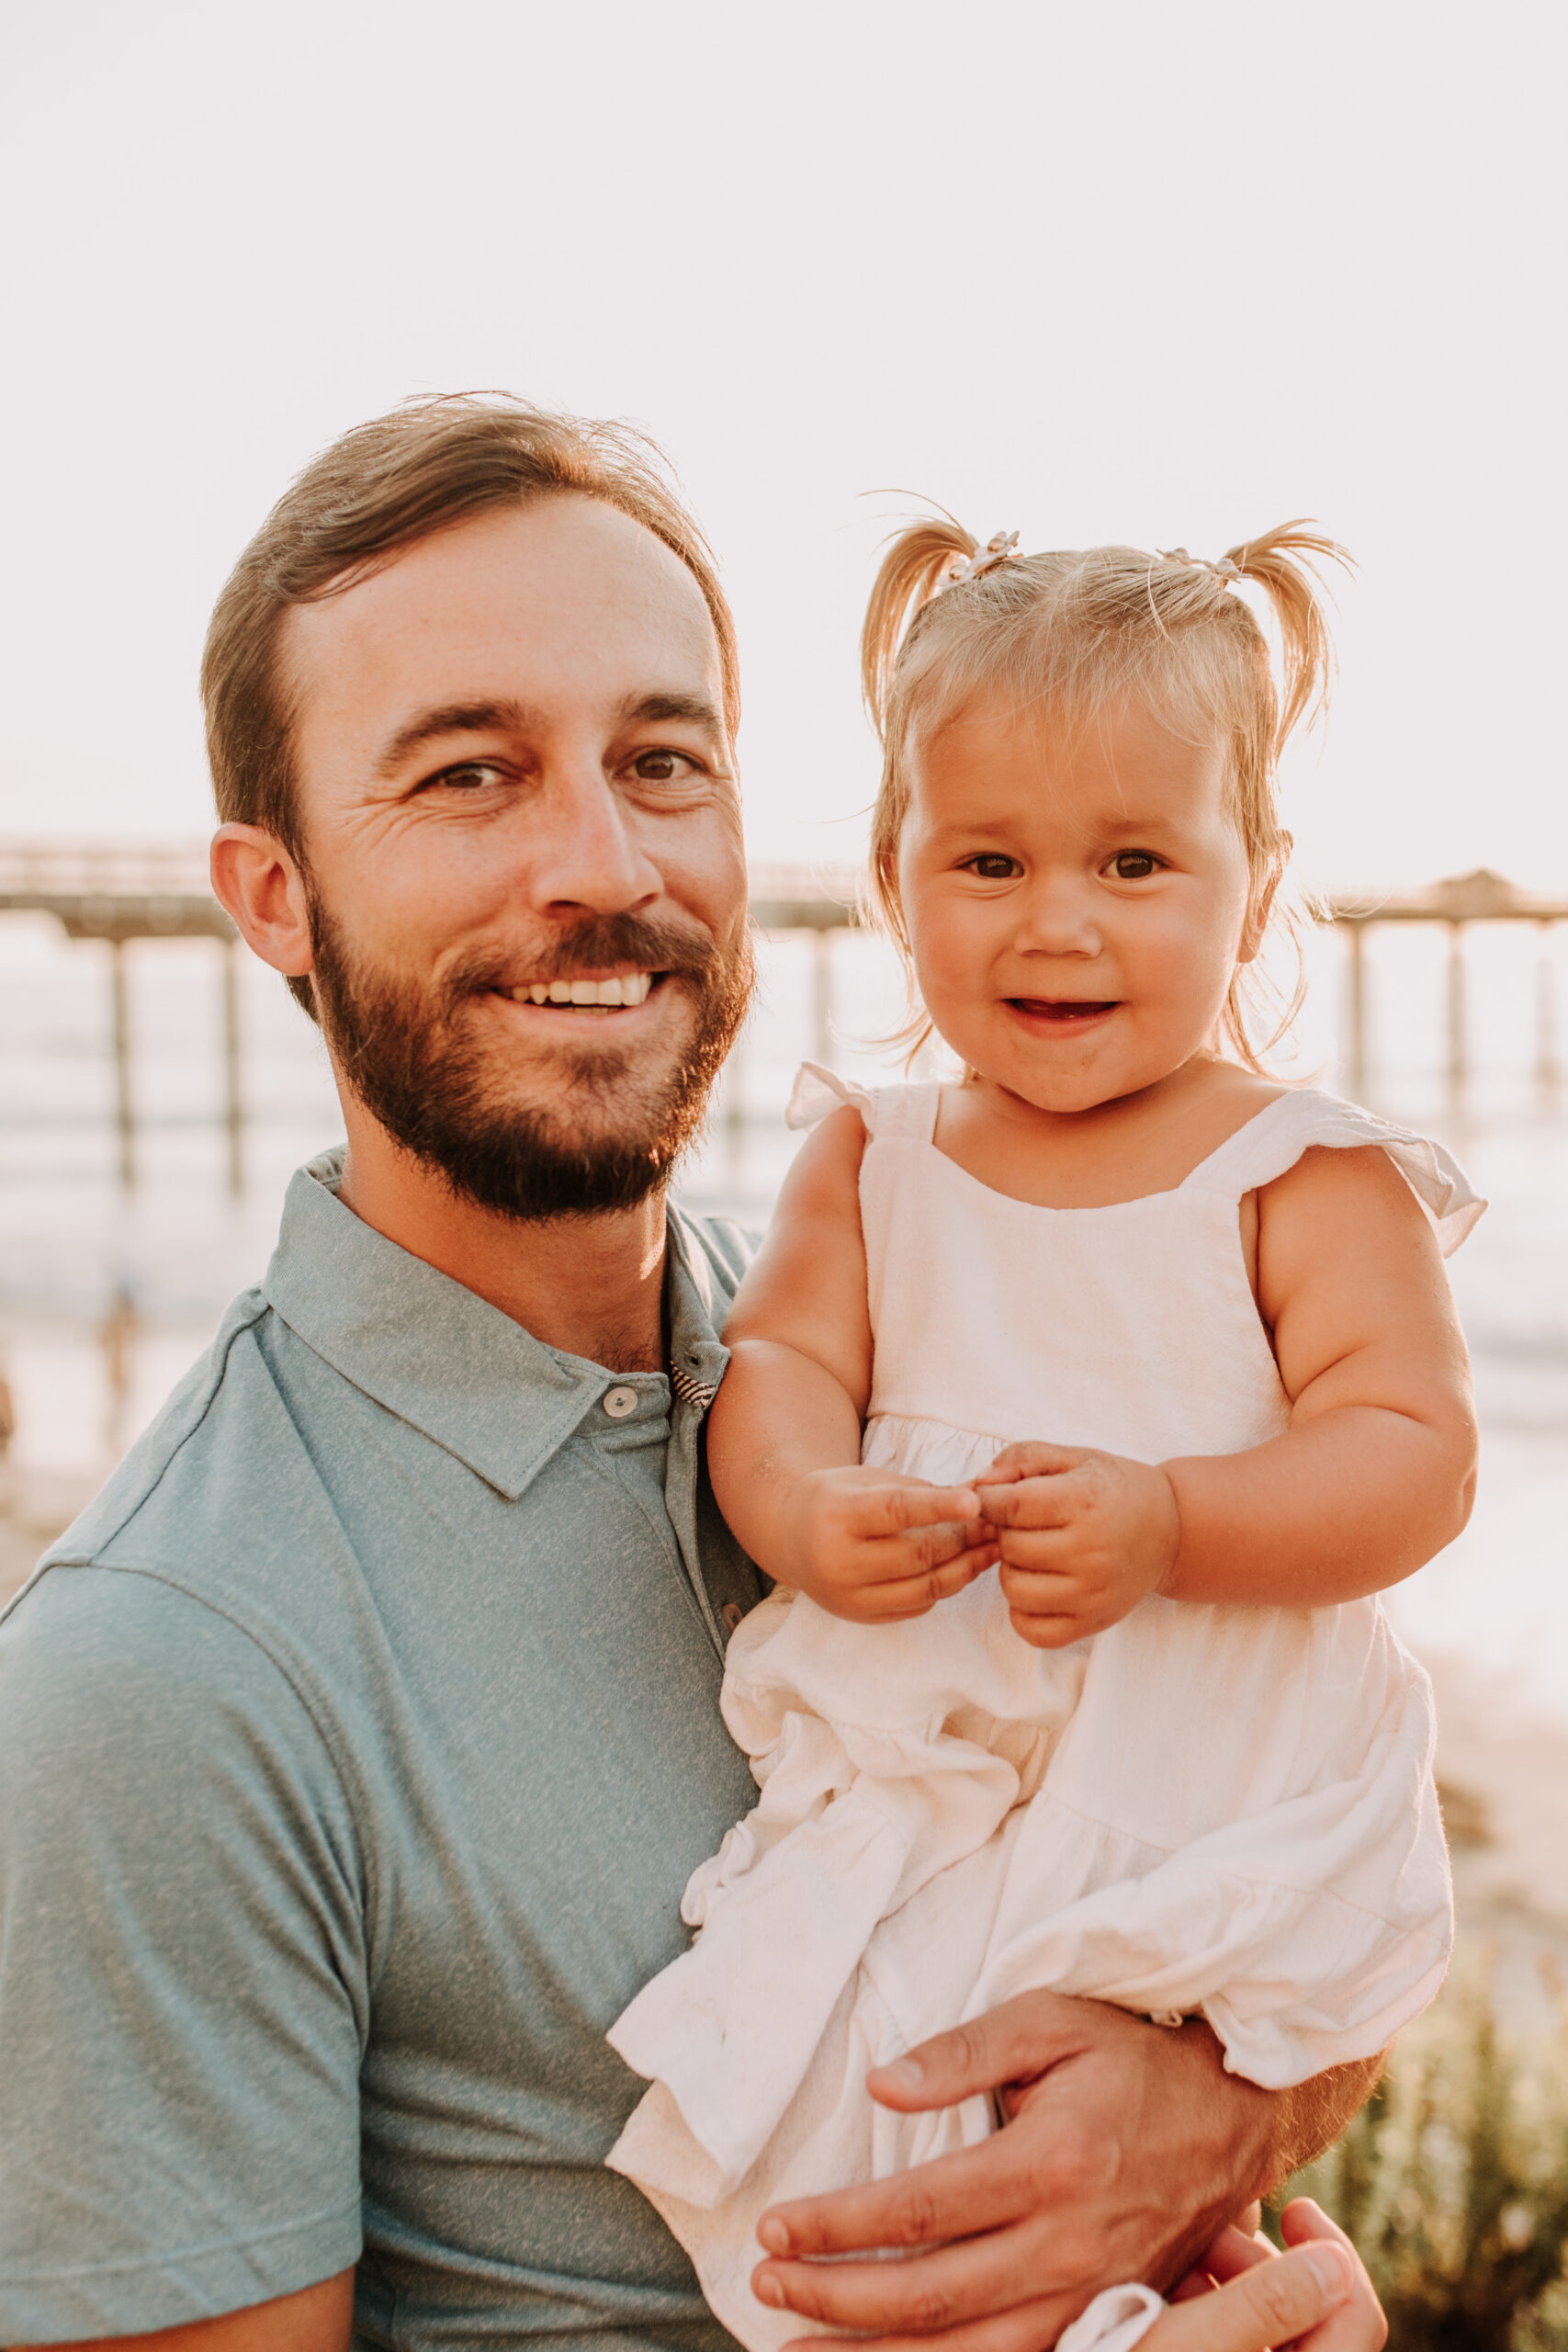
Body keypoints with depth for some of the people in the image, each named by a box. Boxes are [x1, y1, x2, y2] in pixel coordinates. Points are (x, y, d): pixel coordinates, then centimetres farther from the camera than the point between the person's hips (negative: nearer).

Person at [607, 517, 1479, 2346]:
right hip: (912, 1769, 3)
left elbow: (1415, 1453, -10)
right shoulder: (871, 1161, 8)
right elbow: (779, 1366, 1)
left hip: (1224, 1801, -3)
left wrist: (1167, 1523, -26)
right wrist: (805, 1509, -22)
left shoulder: (1310, 1177, -3)